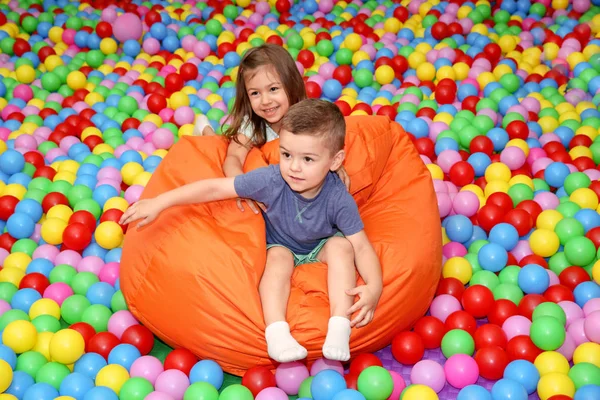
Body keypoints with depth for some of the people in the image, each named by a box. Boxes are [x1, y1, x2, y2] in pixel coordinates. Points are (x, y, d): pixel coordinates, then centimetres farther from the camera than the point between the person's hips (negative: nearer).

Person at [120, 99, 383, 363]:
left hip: (321, 247, 0)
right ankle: (276, 330, -38)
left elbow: (361, 246, -27)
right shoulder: (271, 180, -30)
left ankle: (339, 325, -33)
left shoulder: (338, 199, -30)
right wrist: (159, 202, -29)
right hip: (281, 245, 0)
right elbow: (215, 188, -26)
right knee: (278, 258, -31)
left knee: (341, 246, -29)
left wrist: (374, 287, -46)